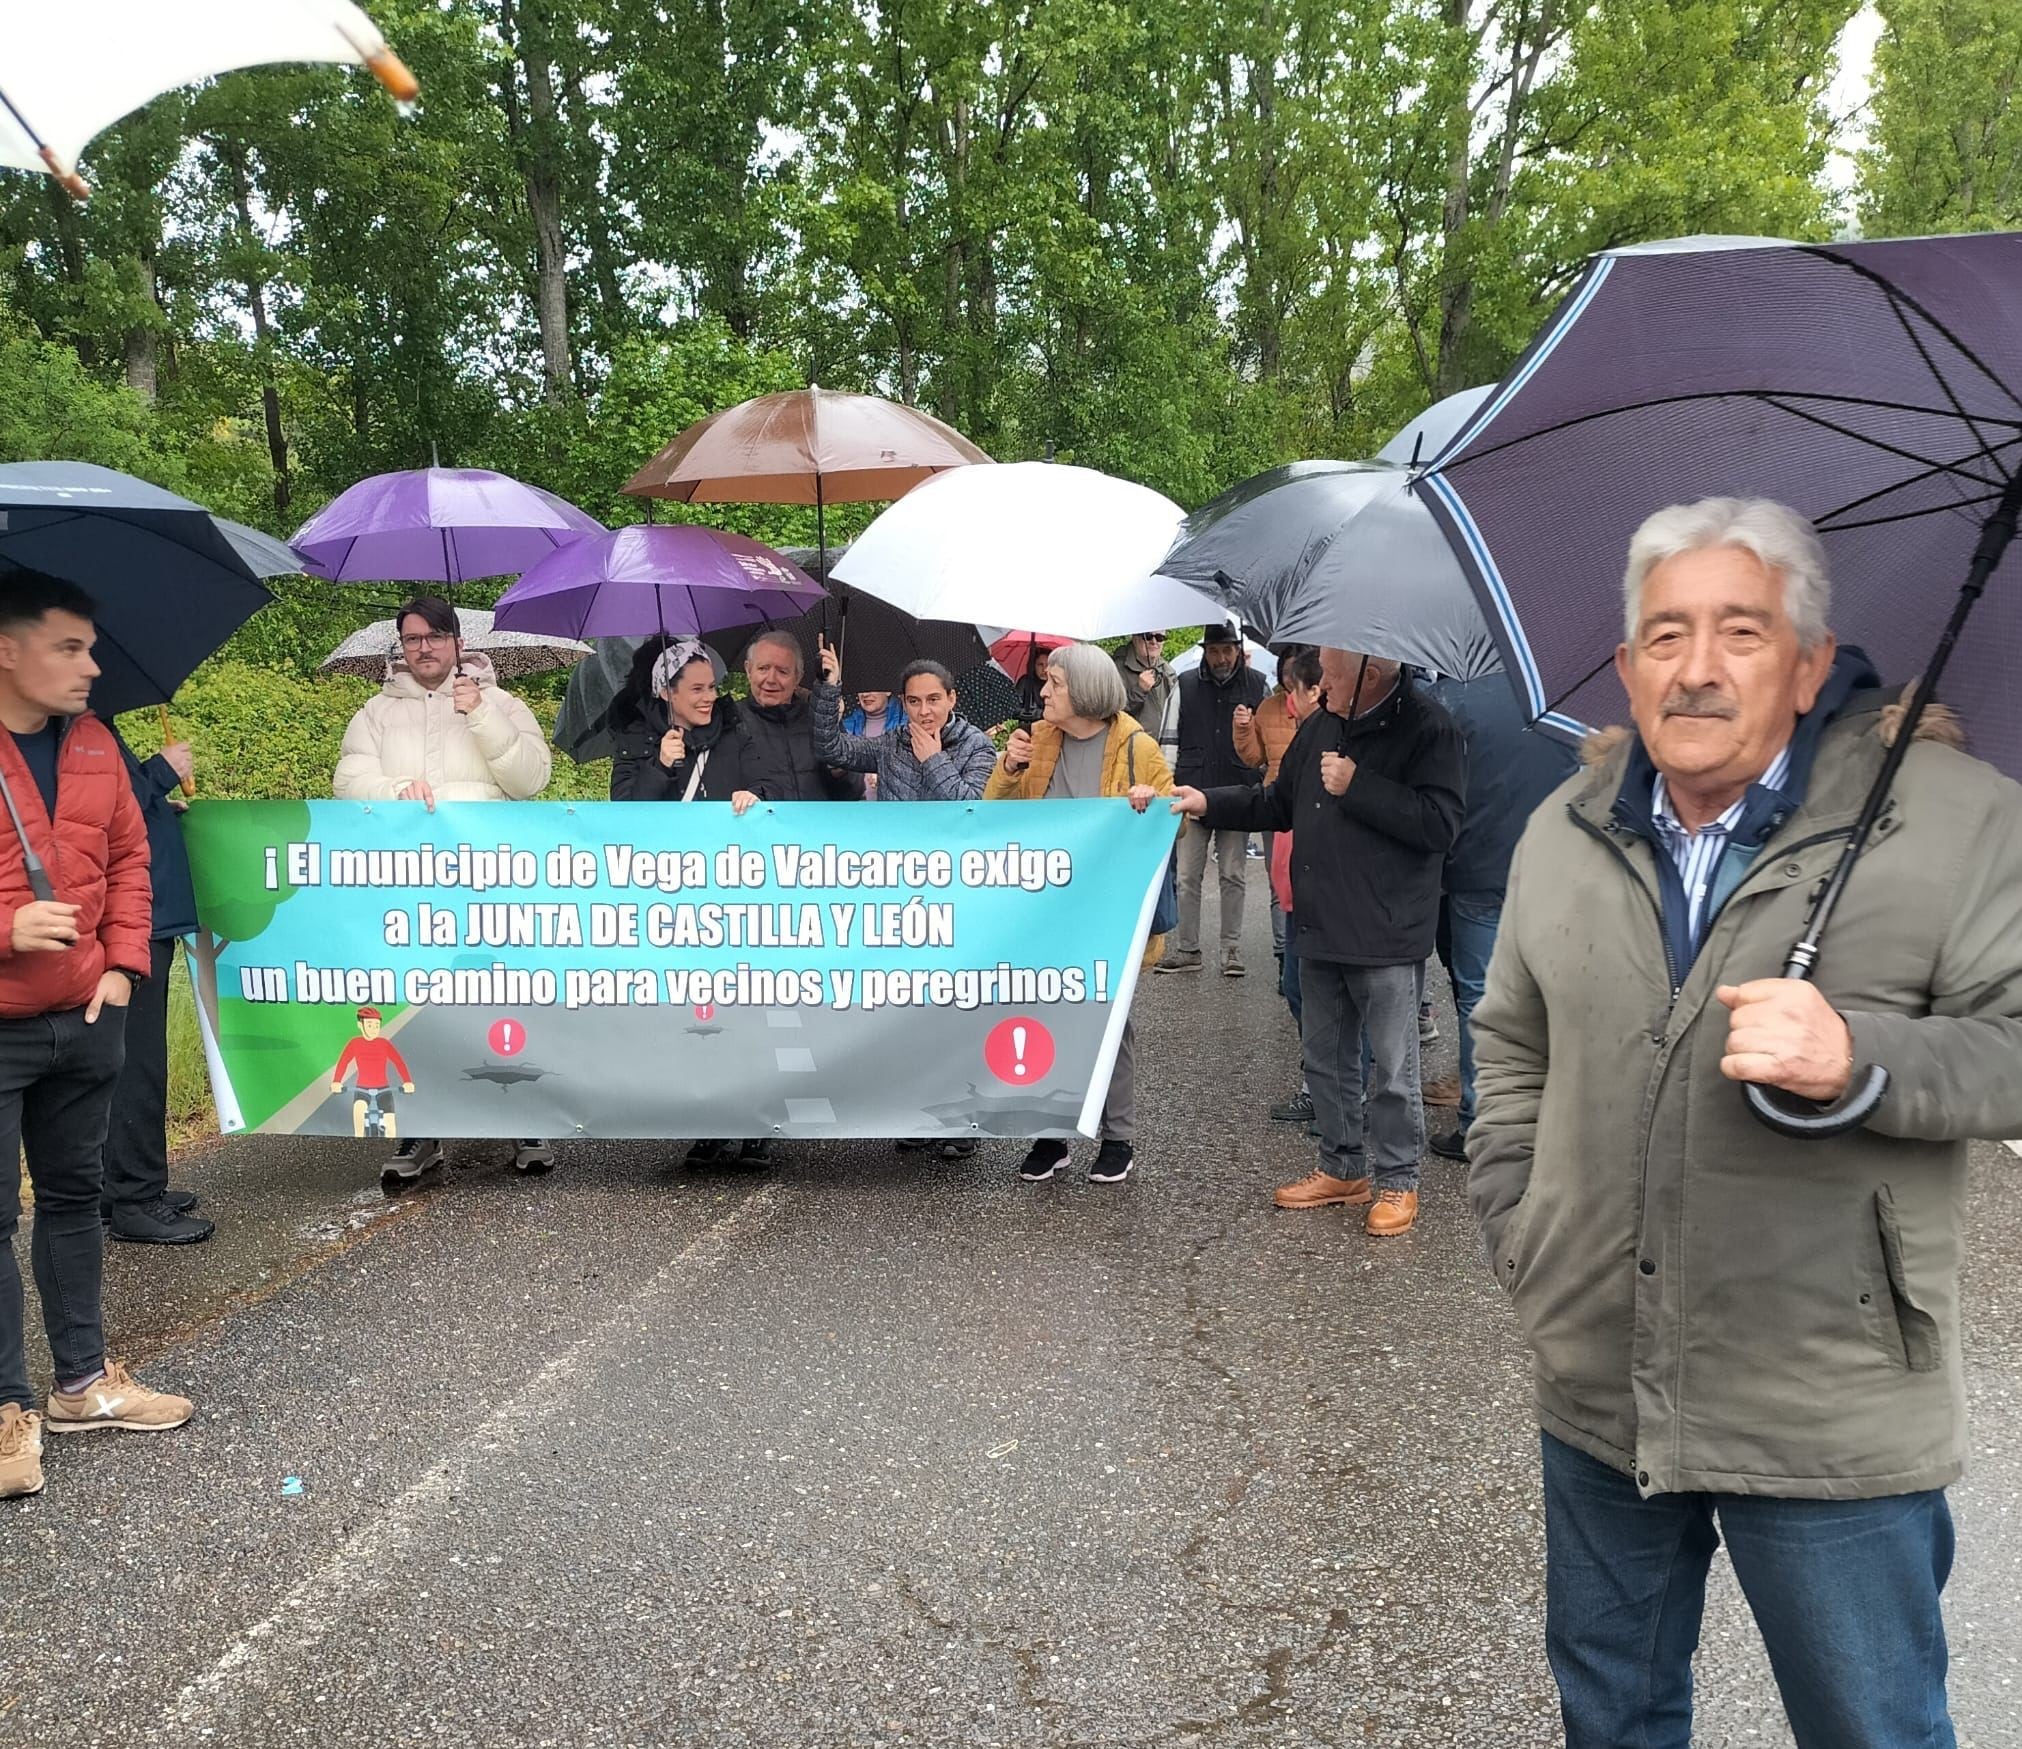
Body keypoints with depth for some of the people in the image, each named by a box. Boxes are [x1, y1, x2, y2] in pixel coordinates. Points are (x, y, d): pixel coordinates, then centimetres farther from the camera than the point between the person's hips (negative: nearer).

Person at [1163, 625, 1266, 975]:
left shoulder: (1256, 684, 4)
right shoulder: (1186, 684, 7)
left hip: (1237, 793, -1)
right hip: (1193, 791, 1)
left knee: (1234, 877, 5)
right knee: (1188, 877, 2)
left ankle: (1231, 950, 12)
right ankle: (1187, 950, 10)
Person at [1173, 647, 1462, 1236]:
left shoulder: (1425, 728, -13)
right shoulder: (1321, 725, 10)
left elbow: (1440, 822, -22)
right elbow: (1279, 805, 22)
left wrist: (1357, 786, -21)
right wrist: (1209, 803, 11)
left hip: (1386, 934, -8)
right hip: (1320, 927, 8)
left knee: (1392, 1070, 2)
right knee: (1325, 1058, 17)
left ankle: (1397, 1181, 17)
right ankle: (1343, 1168, 31)